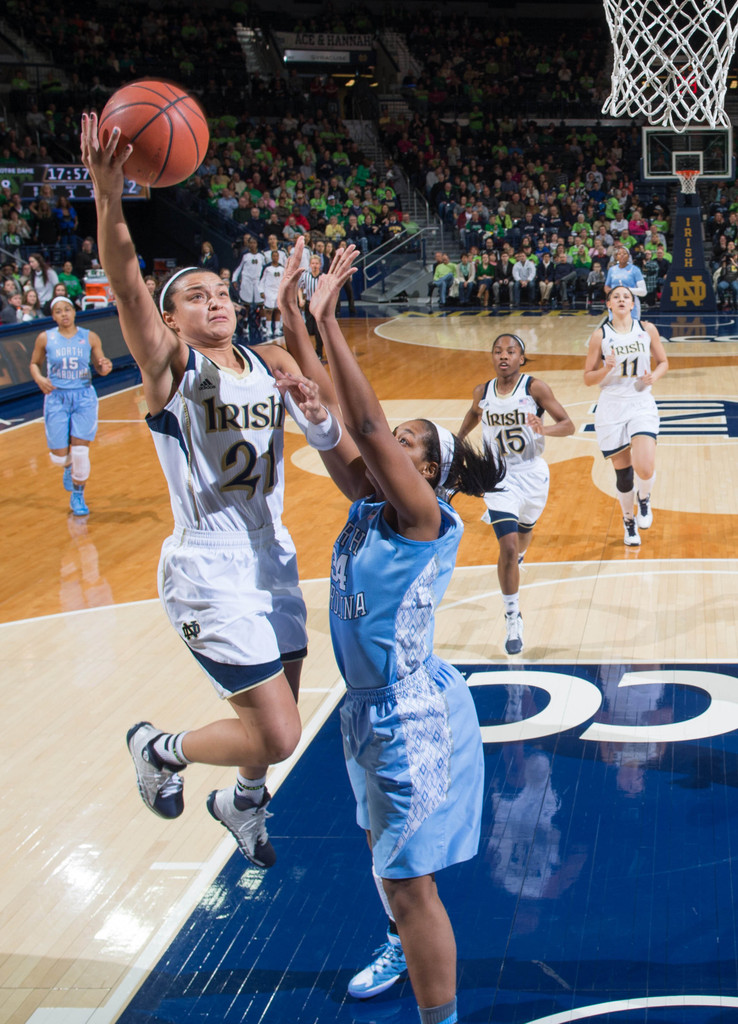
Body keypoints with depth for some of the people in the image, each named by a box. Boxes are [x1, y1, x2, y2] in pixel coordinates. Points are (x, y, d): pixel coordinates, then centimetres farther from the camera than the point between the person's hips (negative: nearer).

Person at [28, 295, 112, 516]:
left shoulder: (90, 337, -1)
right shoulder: (45, 338, -2)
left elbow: (100, 367, 6)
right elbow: (34, 364, 10)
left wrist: (105, 368, -18)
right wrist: (39, 379, -10)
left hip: (84, 398, 0)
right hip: (57, 398, 0)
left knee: (80, 452, -7)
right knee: (59, 456, 1)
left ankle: (78, 496, 15)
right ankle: (69, 466, 40)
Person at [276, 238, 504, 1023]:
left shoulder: (425, 518, -19)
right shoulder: (369, 508, 2)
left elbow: (366, 427, -29)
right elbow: (338, 430, -3)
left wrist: (326, 322, -31)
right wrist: (293, 324, -9)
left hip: (411, 715, -9)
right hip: (370, 706, 9)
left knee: (408, 882, -1)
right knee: (386, 860, 27)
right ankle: (405, 952, 51)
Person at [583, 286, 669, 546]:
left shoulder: (647, 330, 3)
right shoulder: (600, 335, -1)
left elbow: (663, 362, 15)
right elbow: (588, 378, 2)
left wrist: (654, 376, -6)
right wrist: (606, 369, -18)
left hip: (642, 405, 0)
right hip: (612, 408, 0)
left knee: (645, 468, -19)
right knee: (622, 472, 5)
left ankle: (644, 498, 17)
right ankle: (629, 520, 31)